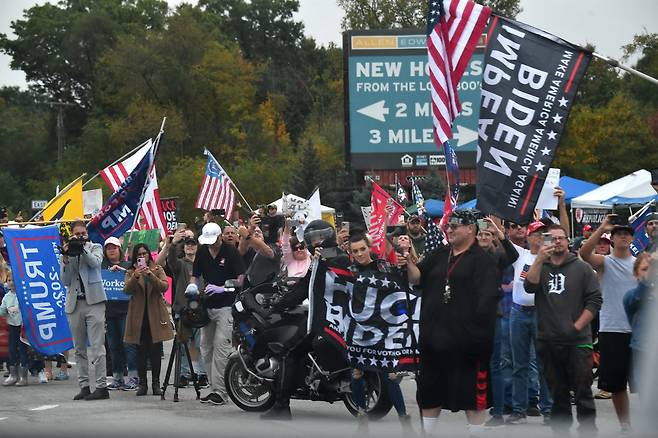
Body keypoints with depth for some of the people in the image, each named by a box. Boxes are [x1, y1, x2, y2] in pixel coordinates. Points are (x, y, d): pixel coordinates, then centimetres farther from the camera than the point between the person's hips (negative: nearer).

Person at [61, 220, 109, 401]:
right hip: (74, 303, 3)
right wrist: (66, 258, -7)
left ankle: (102, 386, -10)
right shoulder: (66, 252, 13)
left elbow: (96, 262, -12)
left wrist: (82, 248, -15)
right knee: (79, 349, 6)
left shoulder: (95, 247, 9)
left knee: (97, 346, -9)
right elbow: (65, 280, 4)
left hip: (93, 301, -3)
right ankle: (84, 386, 10)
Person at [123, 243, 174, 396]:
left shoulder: (158, 270, 9)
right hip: (138, 316, 0)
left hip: (155, 315, 0)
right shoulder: (131, 272, 9)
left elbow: (164, 287, -7)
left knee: (155, 351, 1)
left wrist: (150, 276, -21)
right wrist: (135, 277, -24)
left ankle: (156, 383, 7)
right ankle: (142, 383, 4)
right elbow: (127, 290, -7)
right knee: (141, 351, 0)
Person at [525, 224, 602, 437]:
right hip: (548, 341, 2)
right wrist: (539, 259, -17)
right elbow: (529, 286, -9)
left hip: (577, 341, -2)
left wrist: (578, 326, -8)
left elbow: (595, 300, 0)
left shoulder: (582, 268, 5)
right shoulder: (540, 267, 11)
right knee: (558, 394, 10)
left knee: (583, 392, -3)